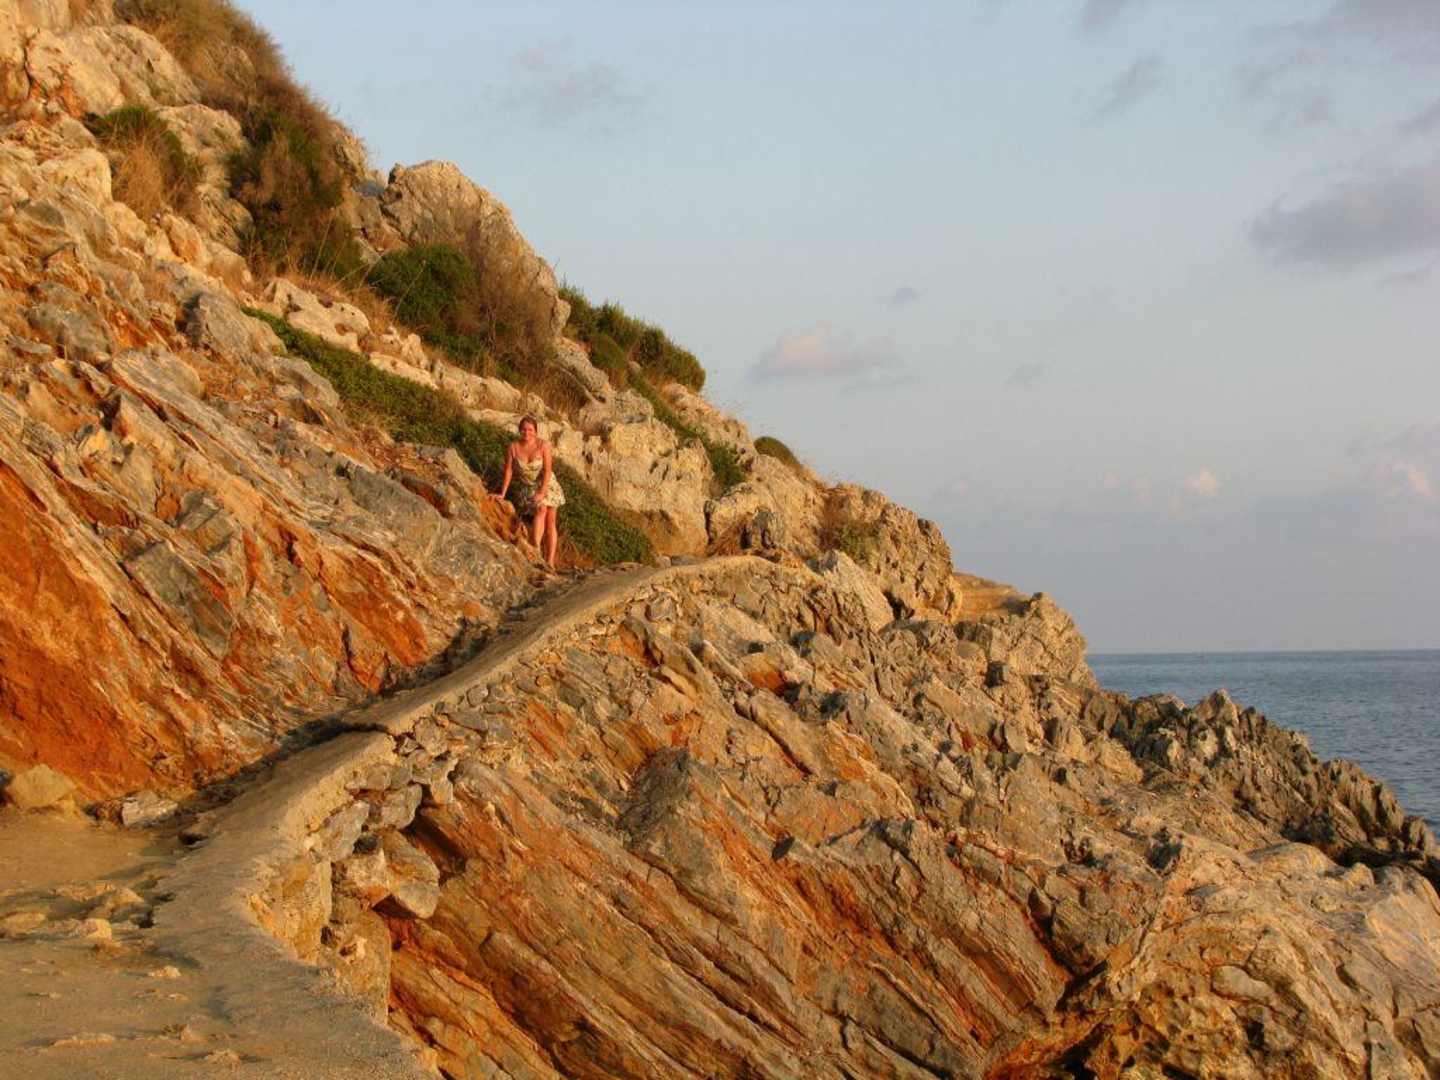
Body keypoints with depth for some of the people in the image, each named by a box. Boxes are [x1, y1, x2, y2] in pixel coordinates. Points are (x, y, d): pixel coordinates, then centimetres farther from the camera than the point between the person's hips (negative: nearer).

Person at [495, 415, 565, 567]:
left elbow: (548, 470, -17)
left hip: (547, 485, 0)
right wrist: (502, 495, -10)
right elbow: (508, 472, -8)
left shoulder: (543, 445, -15)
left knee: (550, 521, -8)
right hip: (527, 488, 0)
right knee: (541, 509, -28)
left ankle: (550, 562, -9)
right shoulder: (513, 447, -12)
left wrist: (542, 493, -24)